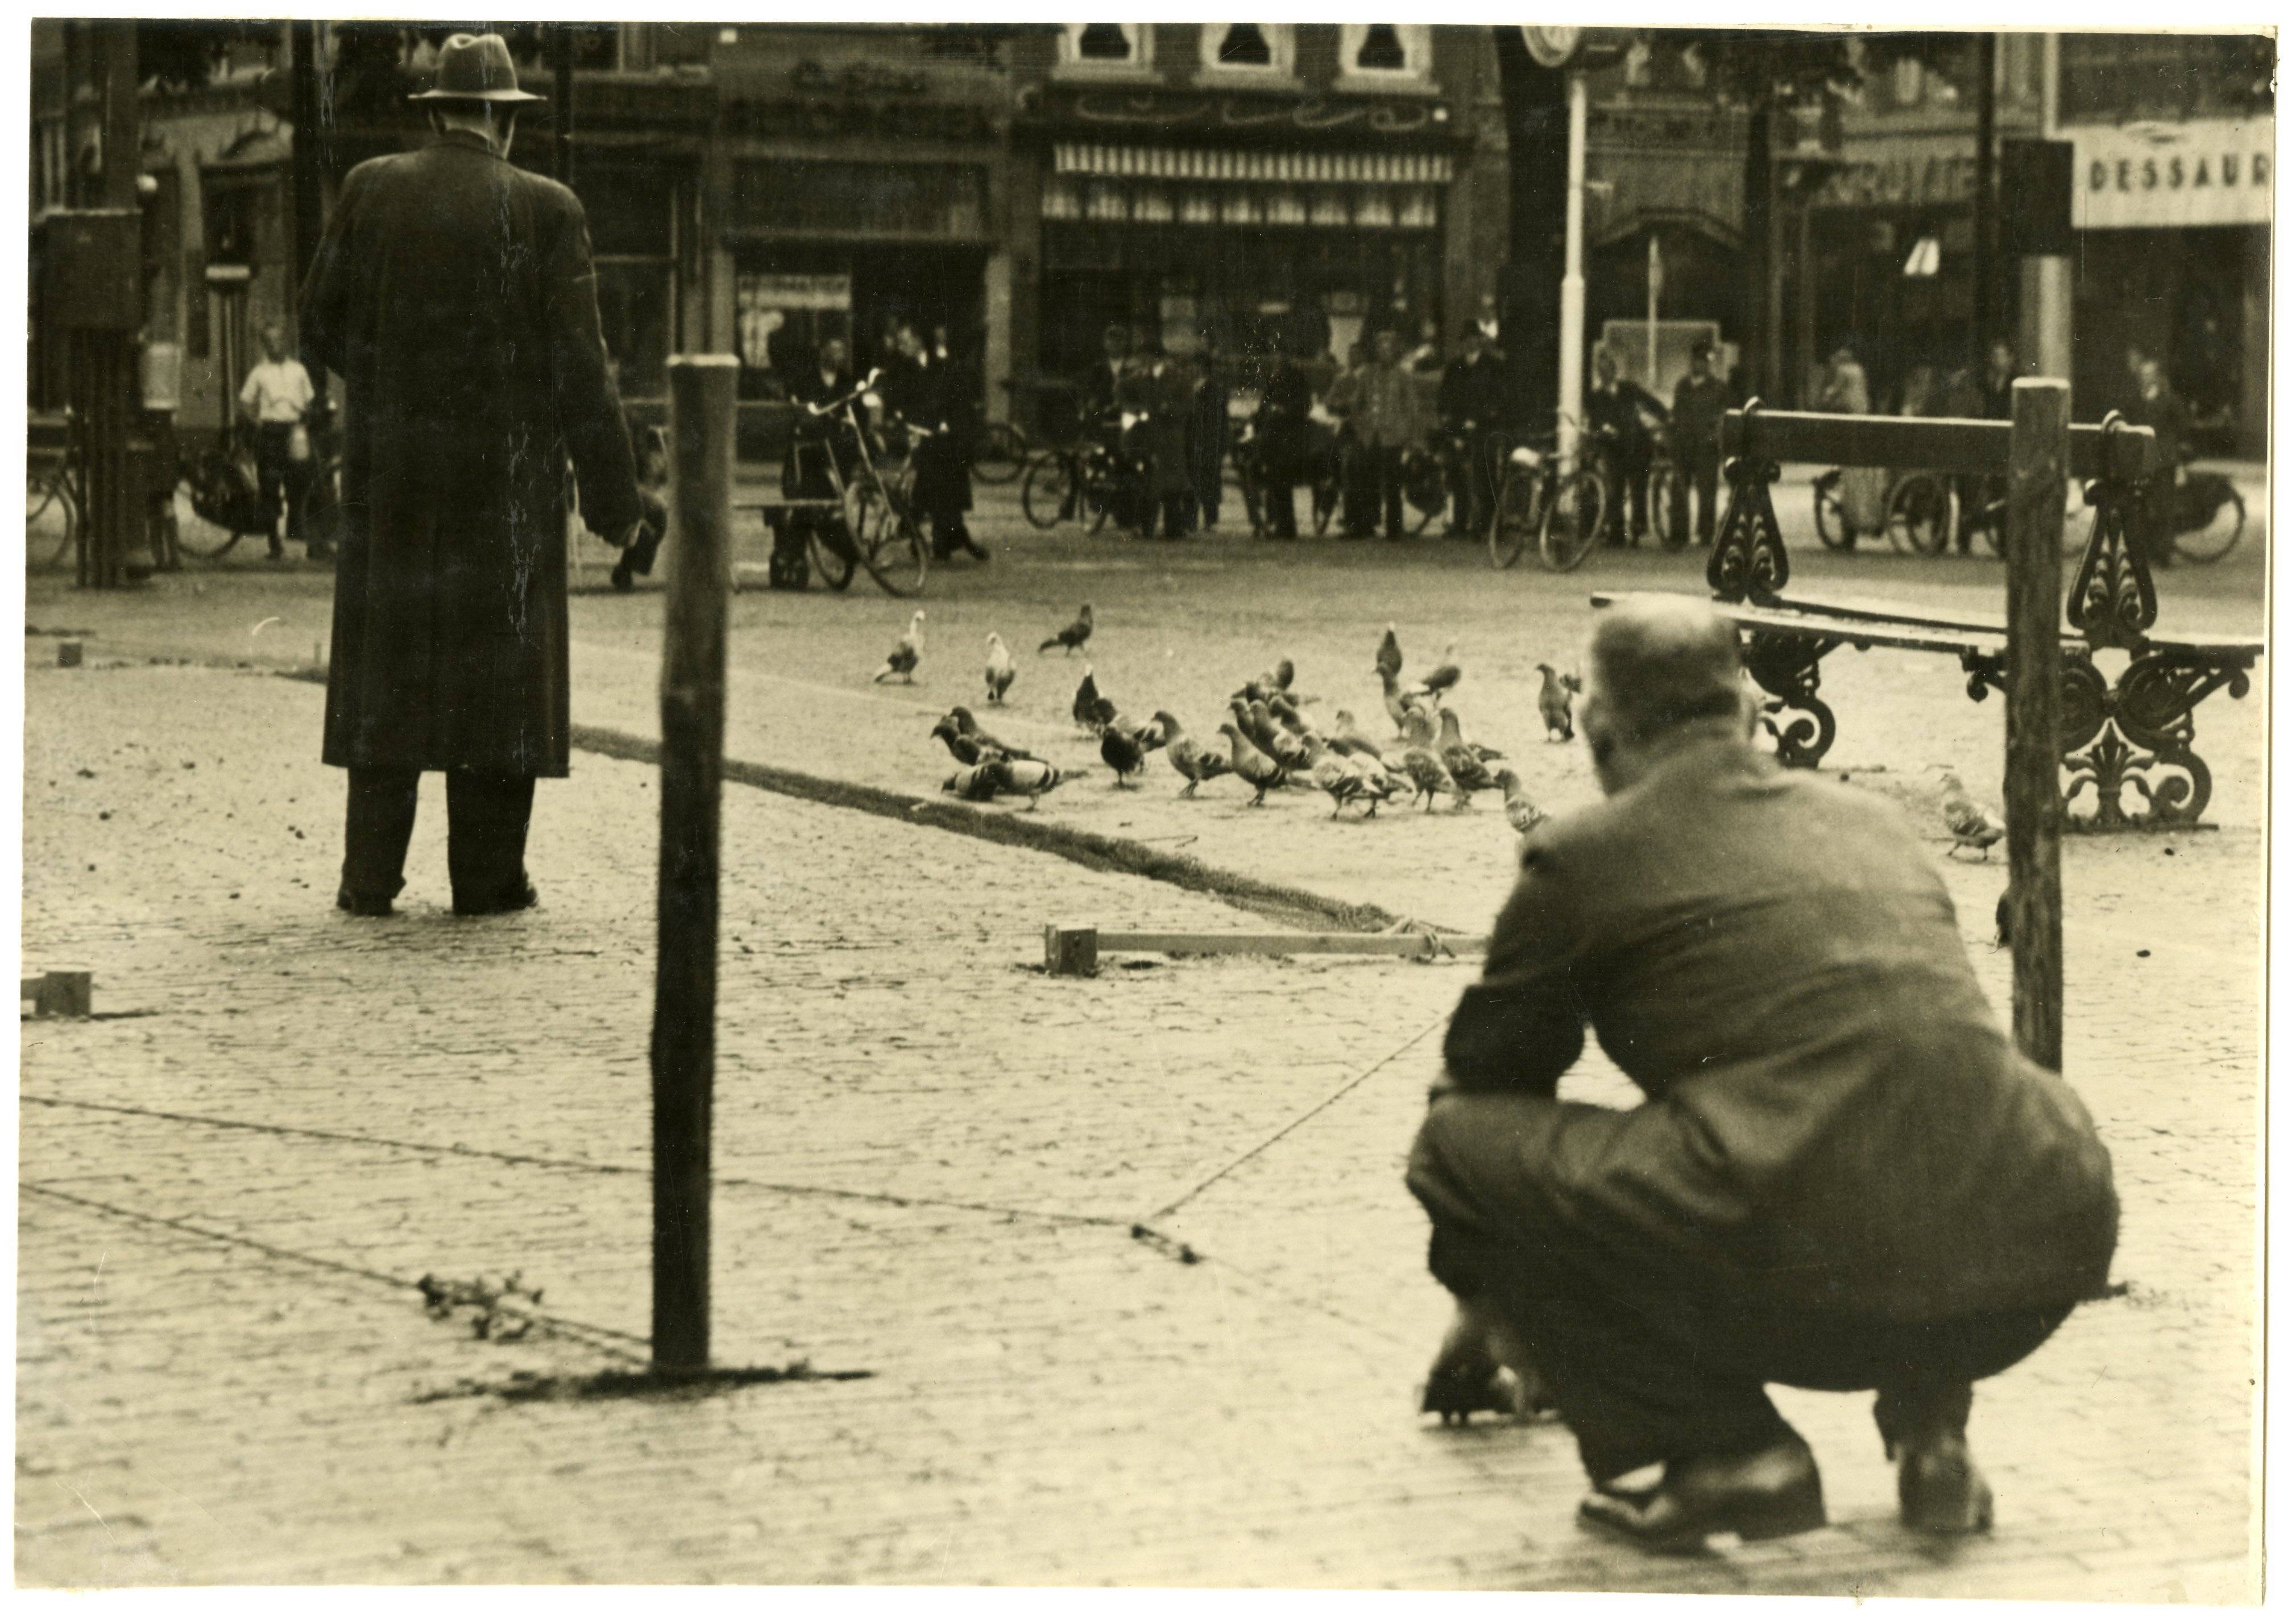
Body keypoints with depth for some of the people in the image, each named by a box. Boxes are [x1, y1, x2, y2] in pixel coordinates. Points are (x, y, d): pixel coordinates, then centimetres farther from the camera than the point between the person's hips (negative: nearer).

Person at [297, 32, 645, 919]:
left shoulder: (370, 189, 0)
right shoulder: (544, 210, -6)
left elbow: (321, 326, 4)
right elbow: (578, 364, -8)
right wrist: (614, 495, -3)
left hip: (389, 467, 2)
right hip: (505, 472, -2)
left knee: (384, 670, 8)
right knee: (496, 665, 5)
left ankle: (371, 876, 7)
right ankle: (488, 875, 6)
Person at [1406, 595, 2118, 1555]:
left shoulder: (1582, 857, 12)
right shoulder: (1873, 822, 28)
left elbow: (1487, 1077, 27)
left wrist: (1482, 1310, 46)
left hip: (1809, 1276, -6)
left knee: (1458, 1142, 11)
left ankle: (1721, 1444, 3)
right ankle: (1929, 1423, 18)